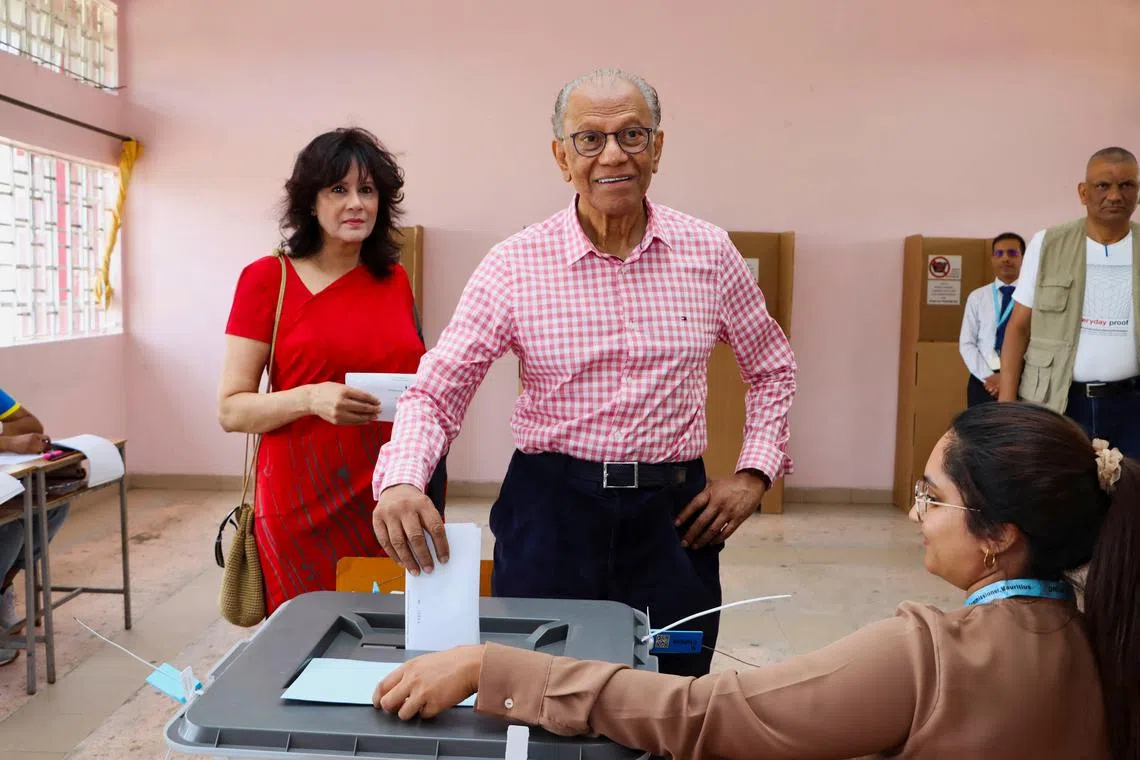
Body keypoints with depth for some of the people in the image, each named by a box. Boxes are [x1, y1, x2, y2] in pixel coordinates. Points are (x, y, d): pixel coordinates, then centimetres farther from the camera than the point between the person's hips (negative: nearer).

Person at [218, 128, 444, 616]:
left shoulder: (395, 280, 8)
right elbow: (231, 410, -5)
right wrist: (310, 398, -21)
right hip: (305, 505, -3)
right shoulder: (267, 278, -3)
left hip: (390, 499, 3)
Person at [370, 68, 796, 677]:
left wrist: (754, 473, 3)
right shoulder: (516, 264, -6)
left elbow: (772, 369, 14)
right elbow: (436, 390, -8)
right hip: (550, 511, -1)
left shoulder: (708, 253, 0)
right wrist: (401, 481, -27)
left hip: (672, 514, 2)